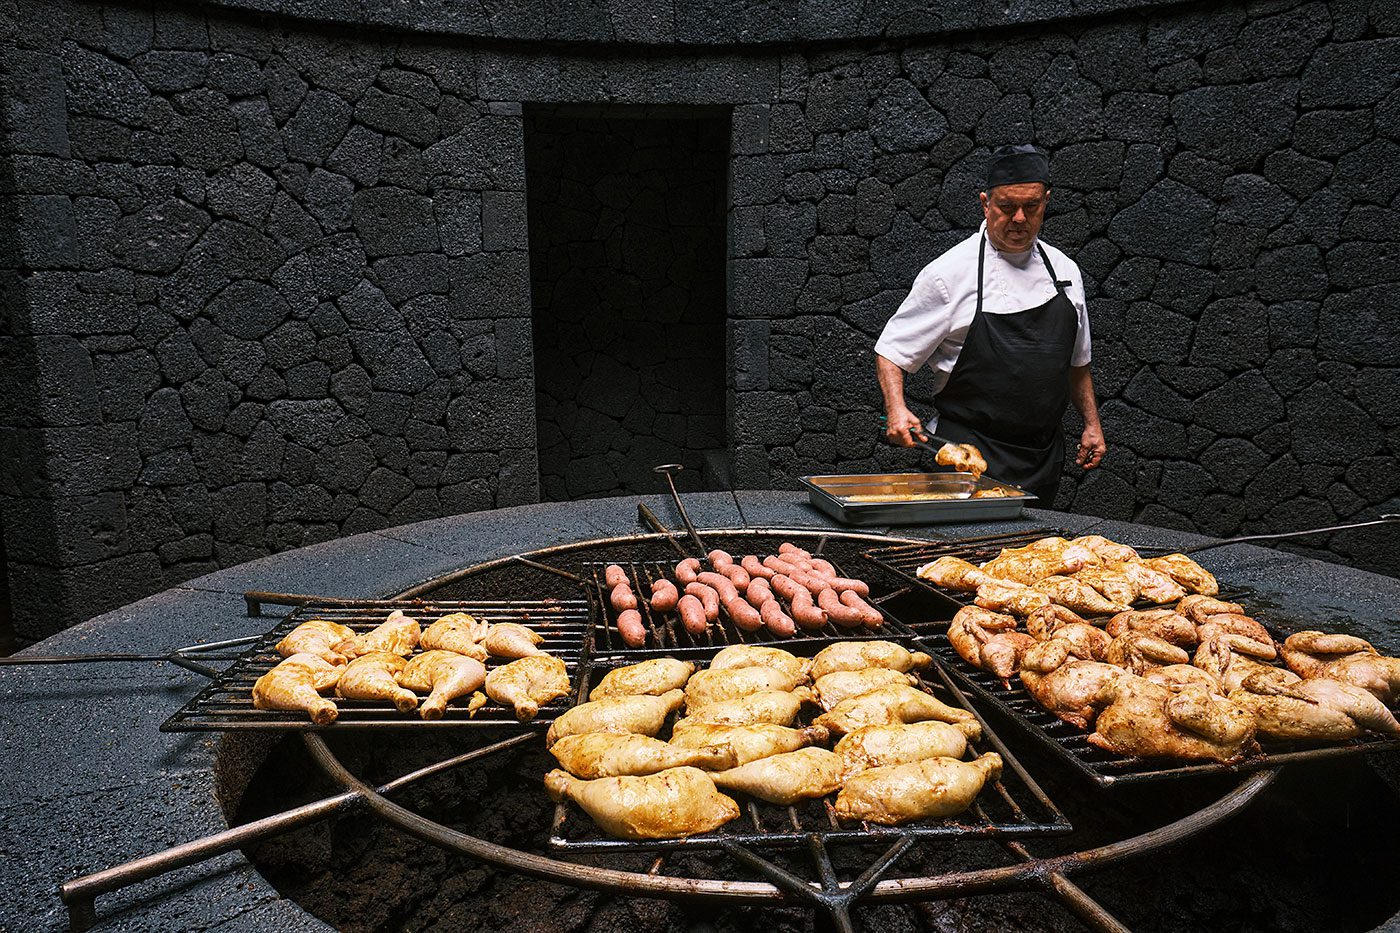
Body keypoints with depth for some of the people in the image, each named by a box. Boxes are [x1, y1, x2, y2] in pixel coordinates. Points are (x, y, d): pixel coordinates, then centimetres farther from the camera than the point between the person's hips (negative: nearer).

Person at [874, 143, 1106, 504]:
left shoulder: (1065, 271, 8)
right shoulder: (949, 272, -9)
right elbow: (891, 352, -7)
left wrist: (1092, 424, 16)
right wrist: (897, 410, -23)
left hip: (1042, 457, 5)